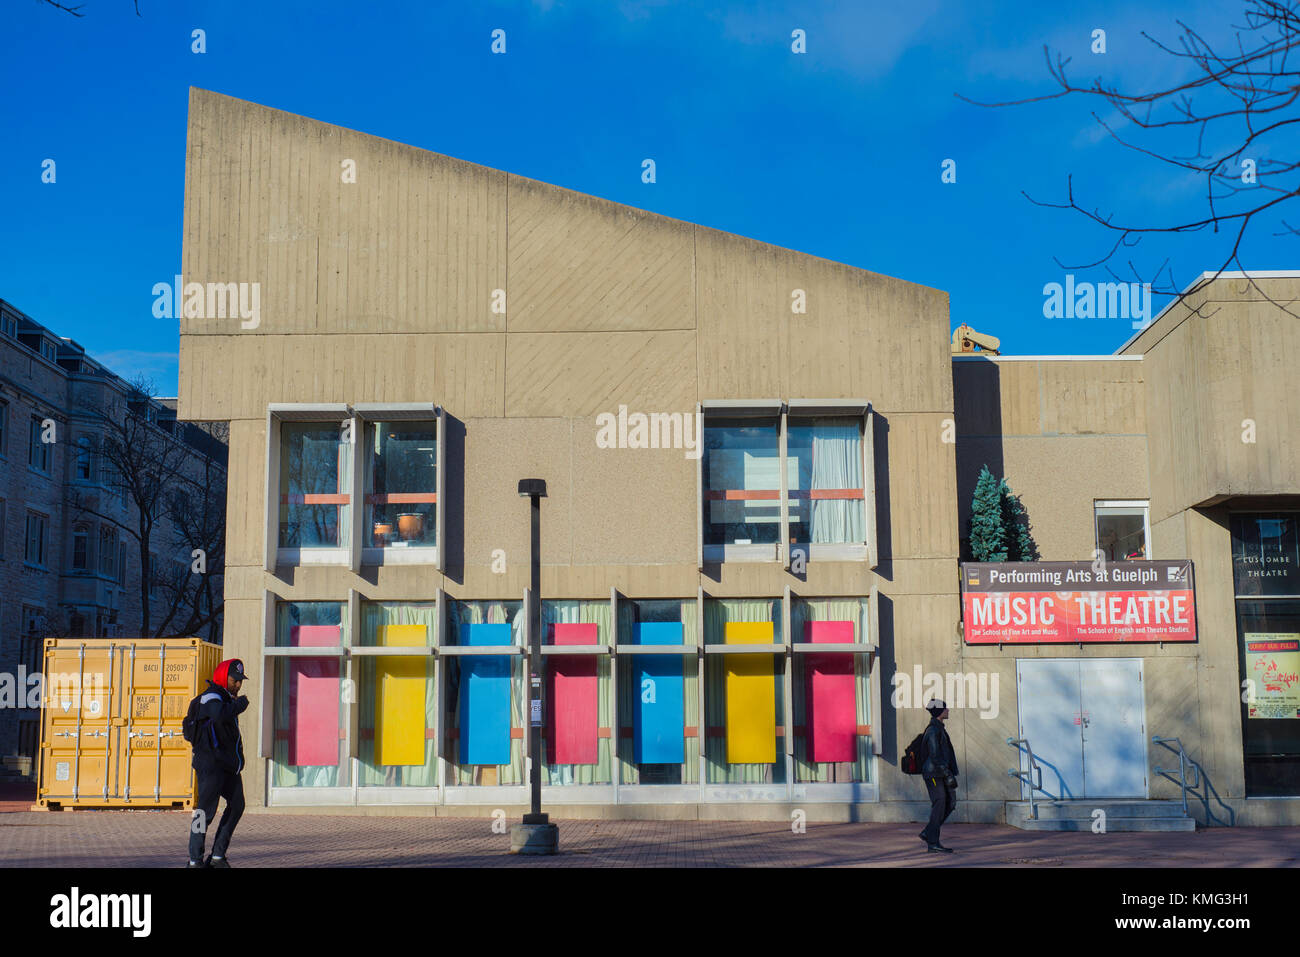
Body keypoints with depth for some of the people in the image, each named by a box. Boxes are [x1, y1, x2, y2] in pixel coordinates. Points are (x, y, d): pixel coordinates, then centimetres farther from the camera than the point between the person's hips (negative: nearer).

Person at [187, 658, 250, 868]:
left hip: (228, 763, 9)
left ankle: (218, 856, 11)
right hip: (211, 762, -9)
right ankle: (195, 860, 0)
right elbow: (220, 715, -32)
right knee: (206, 809, -7)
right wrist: (240, 704, -18)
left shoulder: (227, 698, 20)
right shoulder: (211, 696, -9)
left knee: (237, 805, 6)